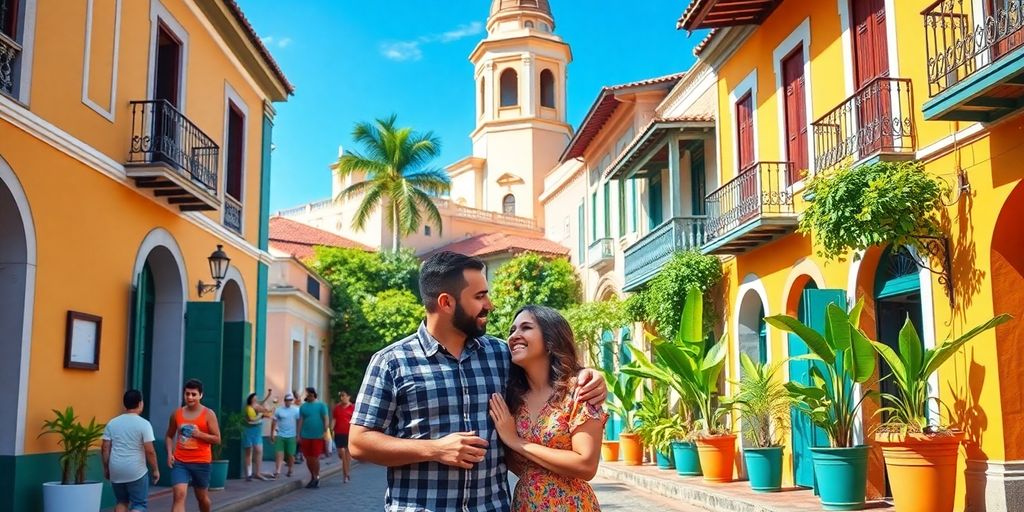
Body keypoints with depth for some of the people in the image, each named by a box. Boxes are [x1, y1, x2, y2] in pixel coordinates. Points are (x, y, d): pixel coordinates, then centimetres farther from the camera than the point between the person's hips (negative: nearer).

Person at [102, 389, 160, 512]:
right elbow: (150, 451, -11)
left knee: (122, 502, 21)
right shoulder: (143, 424, -9)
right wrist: (155, 470, 0)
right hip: (136, 471, -5)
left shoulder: (112, 423, 5)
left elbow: (105, 448, 5)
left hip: (116, 470, 5)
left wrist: (106, 468, 16)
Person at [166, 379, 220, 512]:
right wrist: (170, 453, 1)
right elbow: (169, 436, 16)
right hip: (180, 462, 1)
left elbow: (217, 439, -5)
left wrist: (200, 434, -20)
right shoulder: (177, 414, 4)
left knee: (202, 497, 15)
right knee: (179, 495, -15)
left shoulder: (208, 414, -5)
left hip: (201, 462, -1)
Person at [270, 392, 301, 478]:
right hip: (280, 436, 1)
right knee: (279, 454, -6)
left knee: (290, 454, 7)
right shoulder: (278, 410, 3)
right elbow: (274, 422, 6)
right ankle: (277, 471, -9)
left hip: (291, 436, -1)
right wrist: (272, 434, 4)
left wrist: (298, 435, -3)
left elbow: (299, 423, 1)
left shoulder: (296, 410, 1)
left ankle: (290, 471, 23)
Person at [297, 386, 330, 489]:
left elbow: (326, 419, -2)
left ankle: (317, 478, 9)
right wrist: (299, 435, 7)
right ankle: (312, 477, 23)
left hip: (317, 436, -4)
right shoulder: (303, 406, 10)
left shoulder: (321, 405, 0)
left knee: (315, 458, -4)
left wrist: (325, 432, -12)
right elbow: (300, 421, 11)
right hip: (305, 436, 4)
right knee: (308, 458, 9)